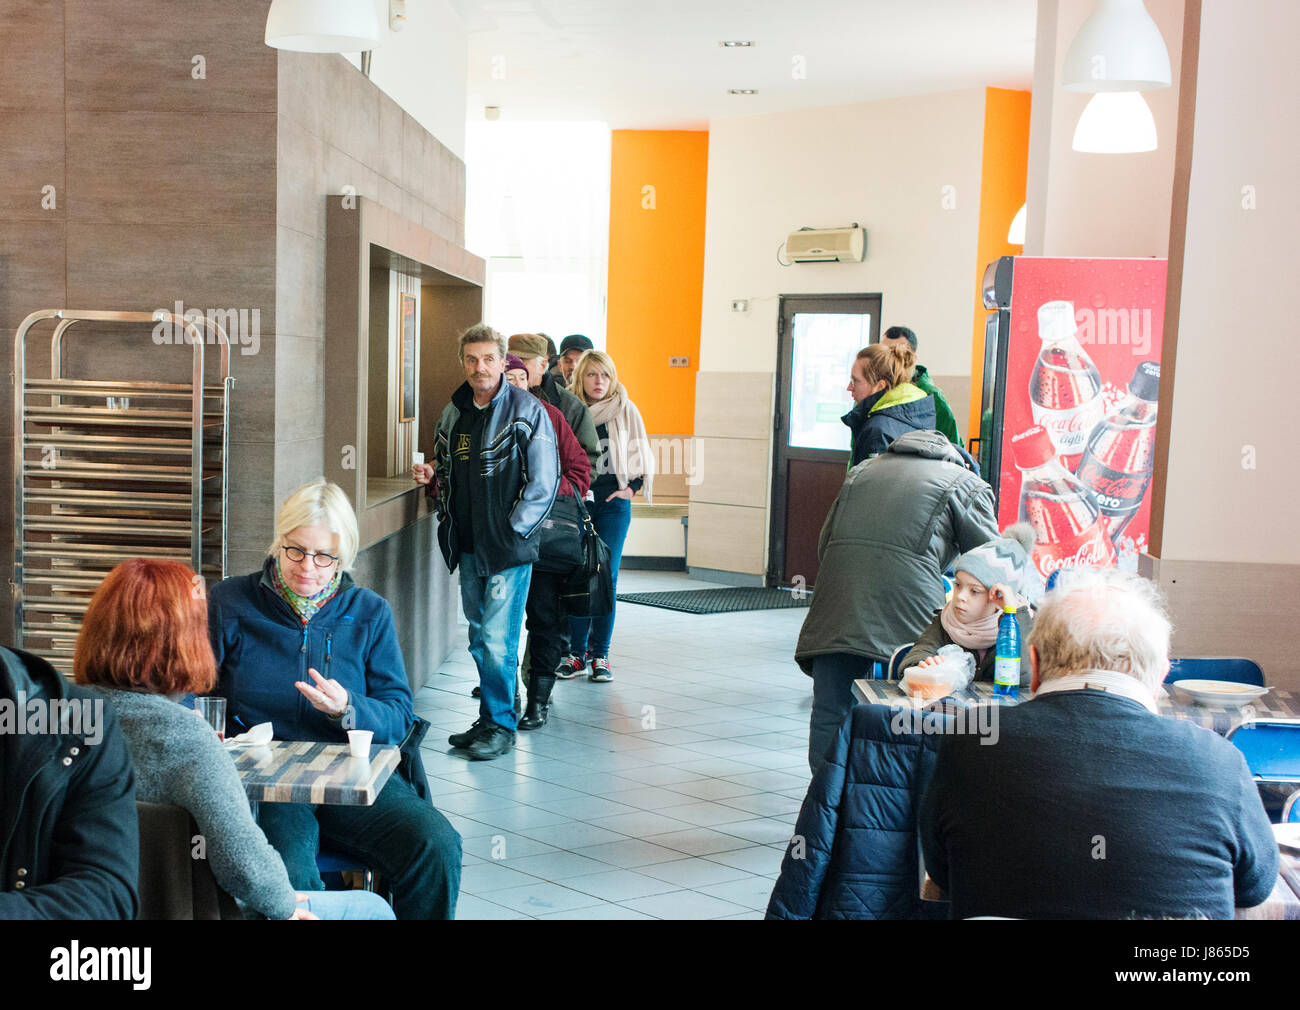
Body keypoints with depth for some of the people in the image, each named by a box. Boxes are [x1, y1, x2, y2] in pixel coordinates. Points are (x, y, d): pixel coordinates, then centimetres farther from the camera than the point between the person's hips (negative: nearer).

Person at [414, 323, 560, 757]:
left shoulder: (527, 411, -7)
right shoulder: (453, 415, 12)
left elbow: (543, 481, -9)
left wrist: (513, 530, -12)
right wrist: (432, 477, 1)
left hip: (509, 546, -6)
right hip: (468, 547, 6)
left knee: (497, 638, -7)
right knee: (480, 638, 13)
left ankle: (501, 725, 5)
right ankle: (489, 719, 24)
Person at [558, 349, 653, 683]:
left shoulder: (625, 410, 3)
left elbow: (642, 455, 11)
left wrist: (631, 488, 2)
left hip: (613, 501, -1)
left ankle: (600, 655, 4)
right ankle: (577, 652, 9)